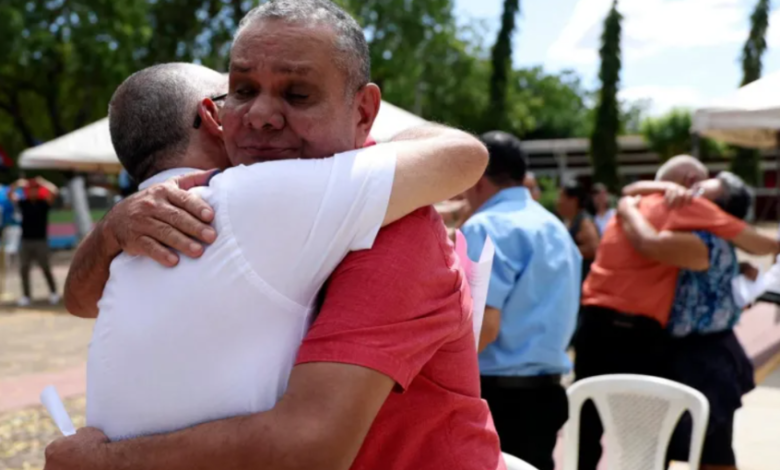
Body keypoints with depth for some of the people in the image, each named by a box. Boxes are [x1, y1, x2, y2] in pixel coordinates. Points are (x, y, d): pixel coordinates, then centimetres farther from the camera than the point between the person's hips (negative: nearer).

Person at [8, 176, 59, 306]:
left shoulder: (44, 203, -3)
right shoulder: (23, 203, 6)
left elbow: (55, 192, -15)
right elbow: (10, 194, 3)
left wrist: (42, 182, -17)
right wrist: (17, 184, -12)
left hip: (41, 241, -3)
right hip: (25, 241, 3)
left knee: (46, 269, 2)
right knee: (24, 270, 3)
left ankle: (53, 293, 15)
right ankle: (26, 296, 11)